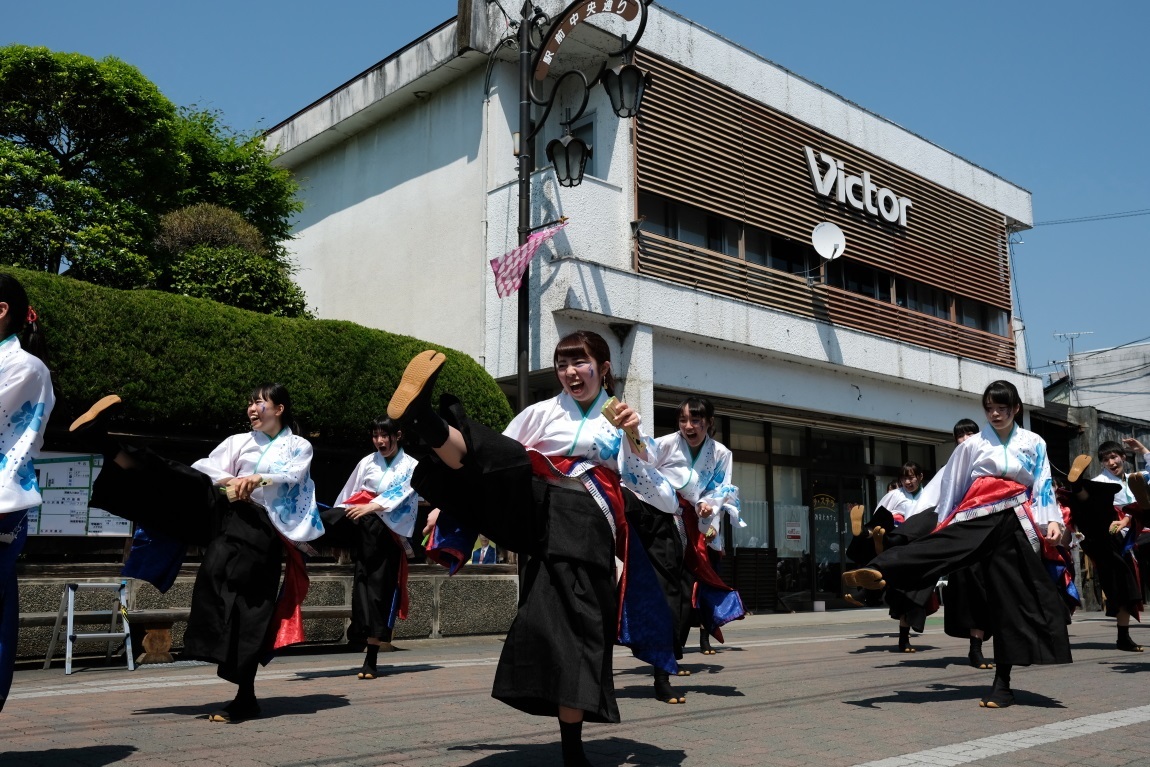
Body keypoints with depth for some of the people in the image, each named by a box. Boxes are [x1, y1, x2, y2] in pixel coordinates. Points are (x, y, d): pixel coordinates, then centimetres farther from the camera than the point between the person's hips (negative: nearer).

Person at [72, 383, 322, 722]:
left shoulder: (299, 446, 14)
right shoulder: (239, 441, 22)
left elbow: (293, 476, -7)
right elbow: (205, 468, 8)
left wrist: (258, 479, -25)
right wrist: (229, 482, -13)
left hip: (262, 527, -4)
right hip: (226, 514, 4)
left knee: (245, 608, -8)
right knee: (181, 482, -20)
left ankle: (245, 696, -1)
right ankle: (103, 441, -37)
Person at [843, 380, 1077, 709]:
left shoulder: (1034, 444, 14)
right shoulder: (973, 445, 12)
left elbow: (1043, 486, 9)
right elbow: (951, 486, 13)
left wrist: (1052, 520, -6)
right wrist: (944, 524, 10)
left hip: (1012, 524, 1)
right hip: (976, 518, 0)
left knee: (1009, 598, 1)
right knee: (935, 546, -29)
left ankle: (1003, 683, 9)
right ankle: (877, 572, -57)